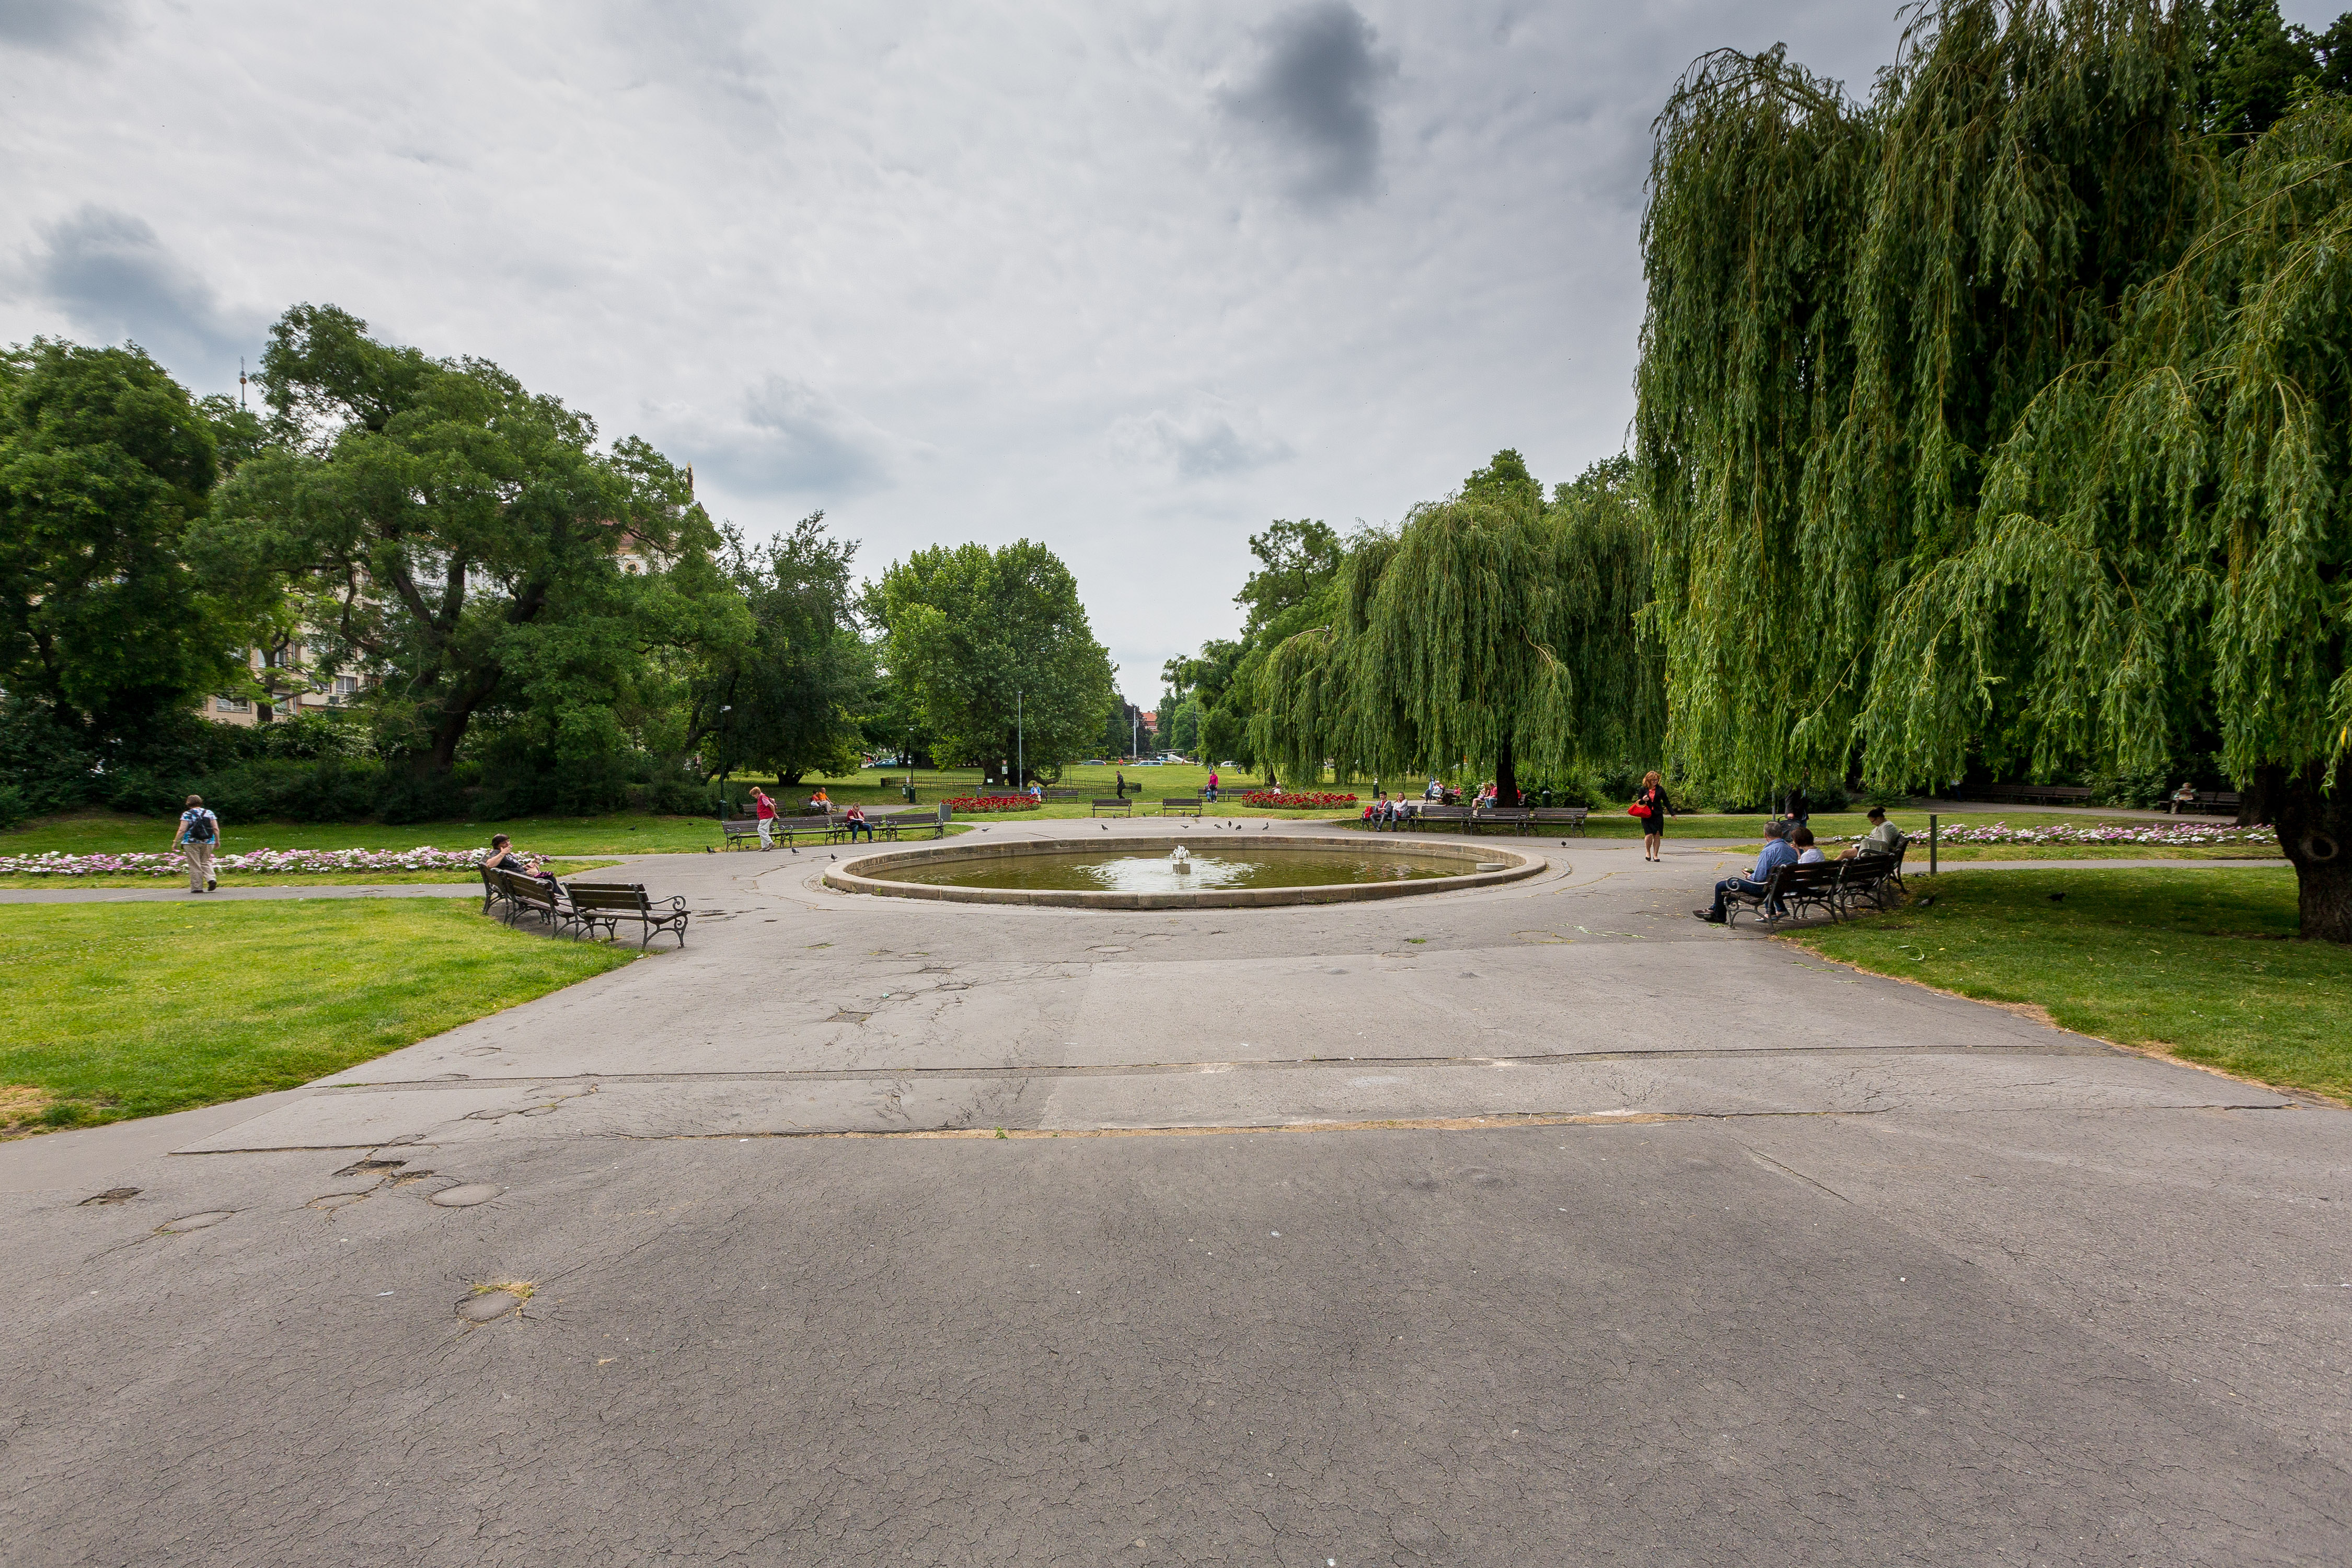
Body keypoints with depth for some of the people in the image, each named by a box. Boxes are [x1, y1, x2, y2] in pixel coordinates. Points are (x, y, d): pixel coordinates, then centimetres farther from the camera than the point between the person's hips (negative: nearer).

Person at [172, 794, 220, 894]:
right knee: (205, 862, 16)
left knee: (195, 865, 2)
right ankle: (211, 879, -7)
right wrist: (217, 841, 12)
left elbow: (182, 830, -10)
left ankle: (197, 887, 4)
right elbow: (216, 829, 3)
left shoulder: (187, 815, -5)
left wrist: (175, 842, -2)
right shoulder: (209, 813, 5)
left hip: (192, 843, -3)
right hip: (208, 843, 3)